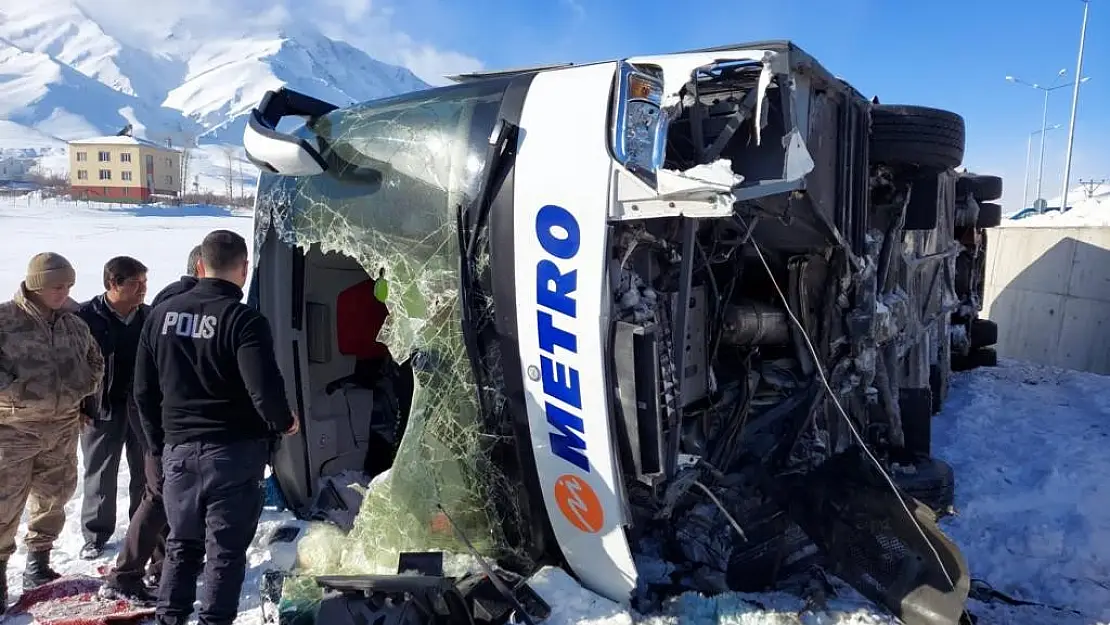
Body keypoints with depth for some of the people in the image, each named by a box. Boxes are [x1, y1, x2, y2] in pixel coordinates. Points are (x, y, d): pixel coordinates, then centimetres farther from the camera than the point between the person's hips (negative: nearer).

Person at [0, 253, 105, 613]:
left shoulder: (74, 323, 5)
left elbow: (95, 362, 19)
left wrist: (83, 388, 6)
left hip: (63, 427, 5)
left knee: (52, 499, 16)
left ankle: (37, 567, 33)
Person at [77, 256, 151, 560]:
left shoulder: (149, 317, 2)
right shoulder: (85, 317, -11)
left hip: (144, 407, 3)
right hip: (101, 409, -3)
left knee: (148, 473, 11)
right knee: (100, 475, 10)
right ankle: (96, 535, 25)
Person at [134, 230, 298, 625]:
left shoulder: (162, 313, 4)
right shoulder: (244, 320, -16)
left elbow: (144, 391, 9)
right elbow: (265, 389, -23)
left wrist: (160, 443, 20)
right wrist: (284, 421, -3)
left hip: (178, 450, 5)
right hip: (234, 451, -5)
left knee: (182, 544, 21)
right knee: (225, 551, 6)